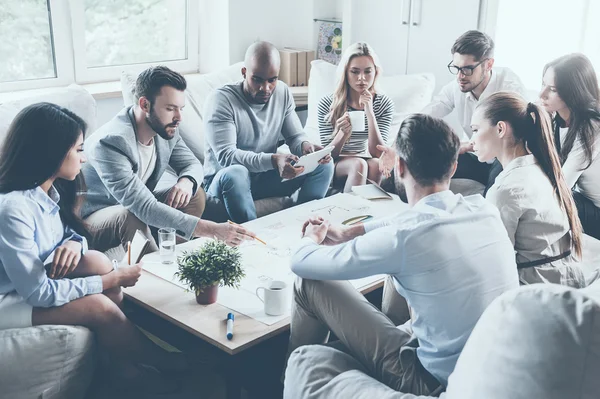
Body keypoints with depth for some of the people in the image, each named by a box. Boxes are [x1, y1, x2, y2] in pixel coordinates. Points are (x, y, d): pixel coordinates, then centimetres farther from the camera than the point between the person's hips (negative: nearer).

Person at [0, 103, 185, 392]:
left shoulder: (49, 189, -3)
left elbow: (73, 232, 9)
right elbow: (38, 292, -28)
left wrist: (75, 243, -18)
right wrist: (111, 279, -23)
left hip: (35, 282, 8)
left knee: (97, 261, -17)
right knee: (100, 306, -22)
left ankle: (124, 364, -4)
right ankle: (155, 360, 7)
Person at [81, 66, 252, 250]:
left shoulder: (166, 128, -9)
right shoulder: (111, 142, -32)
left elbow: (193, 164, 5)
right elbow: (144, 208, -39)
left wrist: (186, 182, -23)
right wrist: (213, 230, -43)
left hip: (136, 207, 7)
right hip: (93, 220, -7)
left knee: (196, 195, -9)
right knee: (132, 216, -36)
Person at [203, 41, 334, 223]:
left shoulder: (282, 93, 0)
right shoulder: (221, 99, -19)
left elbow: (295, 136, 4)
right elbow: (226, 156, -28)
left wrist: (305, 146, -23)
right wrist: (273, 160, -44)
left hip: (267, 177, 5)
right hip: (225, 181, -5)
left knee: (323, 164, -11)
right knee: (235, 173, -40)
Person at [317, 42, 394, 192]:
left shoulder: (384, 104, -6)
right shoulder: (327, 104, -13)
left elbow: (378, 153, -15)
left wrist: (369, 112, -25)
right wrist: (343, 133, -32)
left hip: (367, 162, 2)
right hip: (336, 165, -2)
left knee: (376, 165, -31)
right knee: (359, 165, -32)